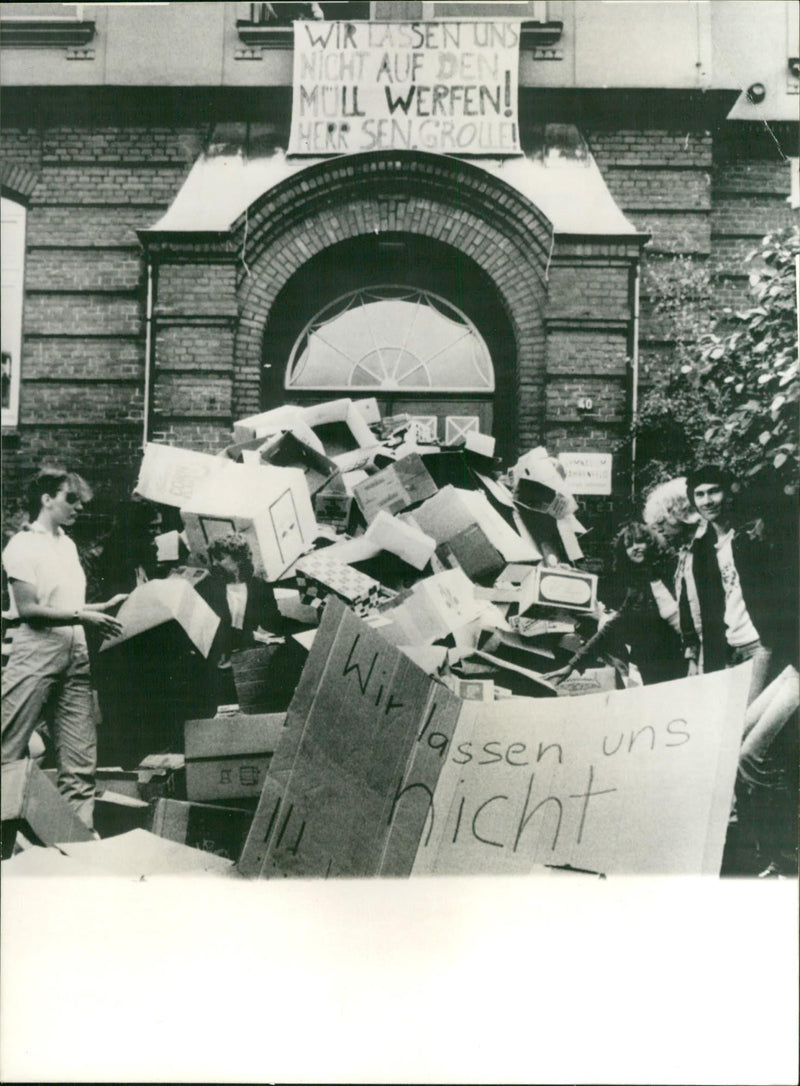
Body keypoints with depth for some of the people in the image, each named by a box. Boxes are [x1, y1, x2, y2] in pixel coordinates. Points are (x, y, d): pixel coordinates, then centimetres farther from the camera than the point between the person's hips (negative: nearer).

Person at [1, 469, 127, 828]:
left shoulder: (67, 545, 18)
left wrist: (104, 607, 10)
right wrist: (82, 617, -17)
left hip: (74, 657, 7)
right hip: (35, 655, -7)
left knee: (80, 759, 5)